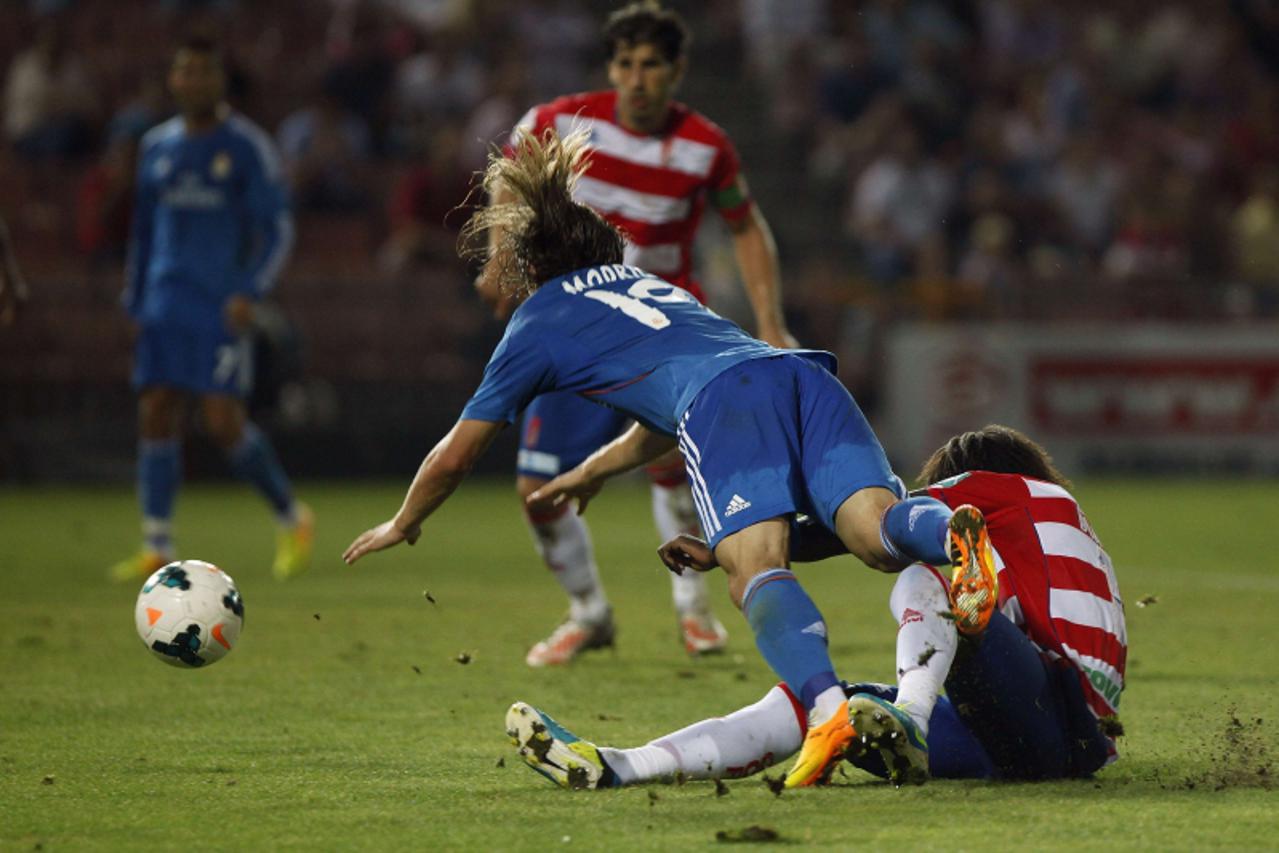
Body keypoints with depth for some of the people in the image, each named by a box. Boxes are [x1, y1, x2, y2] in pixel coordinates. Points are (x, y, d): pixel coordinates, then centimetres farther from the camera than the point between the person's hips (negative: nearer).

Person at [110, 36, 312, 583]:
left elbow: (277, 229, -5)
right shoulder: (157, 147, 12)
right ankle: (156, 549, 1)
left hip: (221, 307, -5)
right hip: (165, 306, 5)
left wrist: (250, 293, -17)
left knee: (224, 423, -11)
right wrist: (134, 305, 18)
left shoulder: (248, 147, -3)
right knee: (155, 414, -2)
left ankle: (292, 518, 10)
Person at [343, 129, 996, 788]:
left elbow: (455, 457, 32)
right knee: (878, 530, -16)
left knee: (754, 567, -21)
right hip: (802, 372, 5)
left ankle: (826, 708, -48)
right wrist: (592, 472, 71)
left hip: (724, 398, -5)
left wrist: (403, 525, 50)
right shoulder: (646, 283, 42)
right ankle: (952, 532, -52)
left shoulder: (538, 321, 25)